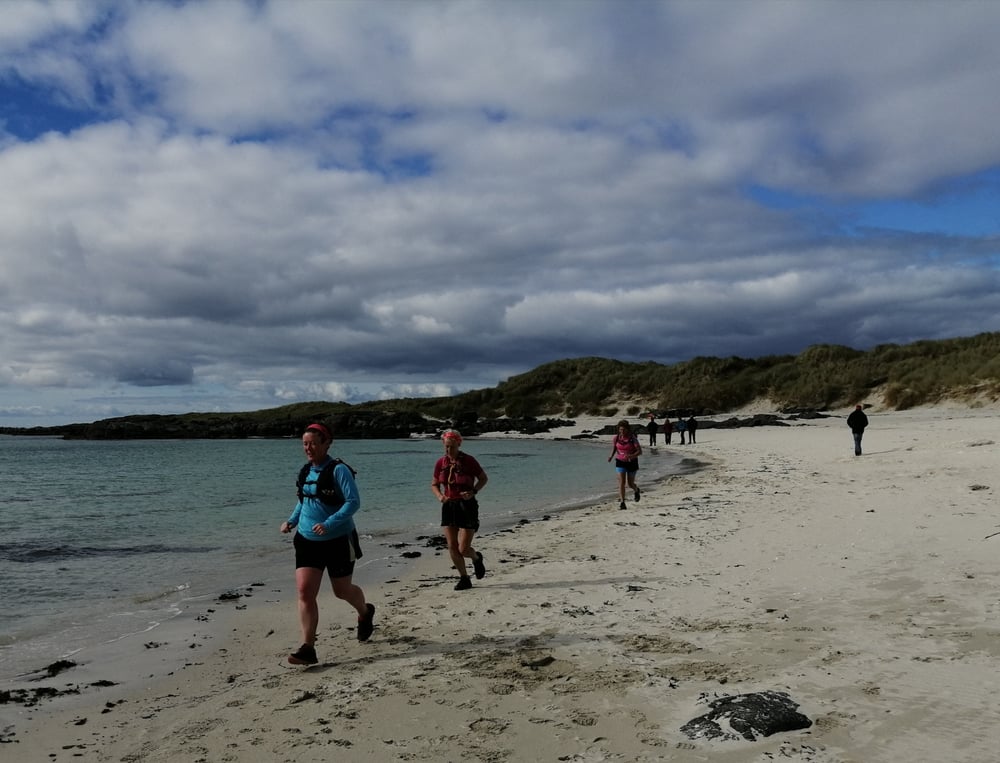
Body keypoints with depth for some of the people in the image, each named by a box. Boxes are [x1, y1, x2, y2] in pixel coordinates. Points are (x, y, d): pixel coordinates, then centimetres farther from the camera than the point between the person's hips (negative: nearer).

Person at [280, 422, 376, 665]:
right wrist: (292, 521, 6)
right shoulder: (305, 471, 6)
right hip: (307, 540, 5)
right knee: (305, 591, -9)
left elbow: (353, 502, -21)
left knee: (342, 591, 12)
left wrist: (329, 524, -30)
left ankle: (365, 613, 45)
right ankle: (307, 648, -5)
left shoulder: (338, 470, -15)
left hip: (338, 541, -5)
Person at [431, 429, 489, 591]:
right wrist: (440, 496, -9)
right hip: (449, 506, 4)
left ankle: (477, 558, 30)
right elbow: (434, 484, 12)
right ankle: (464, 579, 16)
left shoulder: (468, 461, -10)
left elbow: (484, 478, 1)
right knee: (452, 547, -1)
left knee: (463, 549, -6)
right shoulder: (440, 463, 1)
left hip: (467, 506, -4)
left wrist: (473, 492, -15)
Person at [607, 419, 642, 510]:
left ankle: (636, 490, 46)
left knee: (630, 483, 10)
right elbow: (614, 448, 10)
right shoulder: (616, 438, -7)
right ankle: (622, 503, -13)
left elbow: (640, 451, -17)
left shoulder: (633, 438, -16)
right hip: (620, 462, 1)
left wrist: (631, 456, -35)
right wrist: (611, 456, -10)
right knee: (621, 482, -13)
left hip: (632, 462, -1)